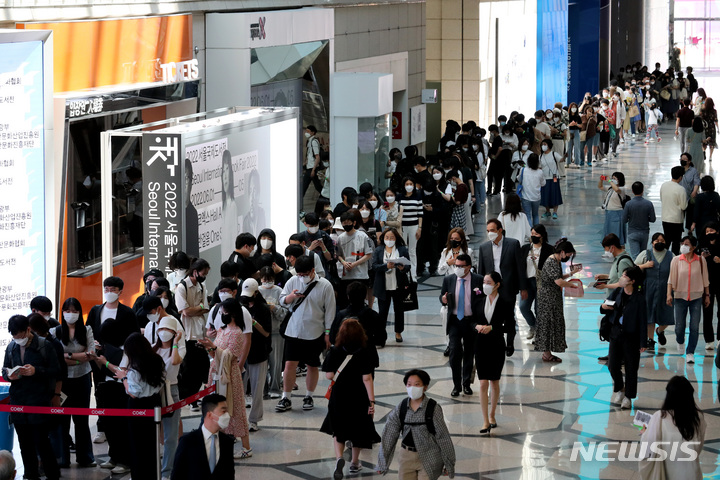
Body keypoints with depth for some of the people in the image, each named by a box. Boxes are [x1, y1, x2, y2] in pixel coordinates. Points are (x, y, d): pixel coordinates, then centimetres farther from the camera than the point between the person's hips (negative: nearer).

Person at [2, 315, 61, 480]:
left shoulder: (44, 346, -4)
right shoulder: (11, 347, 10)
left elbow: (56, 370, -4)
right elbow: (4, 371, 18)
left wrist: (36, 371, -19)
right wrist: (9, 376, -6)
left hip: (39, 400, -5)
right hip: (18, 401, 5)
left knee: (41, 441, -6)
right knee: (25, 443, 9)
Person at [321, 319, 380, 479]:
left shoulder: (335, 351, -9)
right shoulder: (365, 353, -13)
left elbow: (329, 375, -9)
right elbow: (367, 379, -16)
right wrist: (371, 401, -14)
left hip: (339, 397, 0)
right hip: (359, 398, 0)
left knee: (338, 430, 15)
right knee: (358, 429, 19)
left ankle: (339, 458, -10)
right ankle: (354, 463, 30)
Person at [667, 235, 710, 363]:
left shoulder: (701, 260, 0)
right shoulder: (676, 260, -1)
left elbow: (705, 279, 8)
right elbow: (671, 278, 0)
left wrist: (707, 295, 10)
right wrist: (669, 294, -10)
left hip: (696, 297, 0)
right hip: (680, 296, 0)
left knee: (694, 327, -5)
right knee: (679, 326, 4)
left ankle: (690, 353, 3)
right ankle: (680, 342, 38)